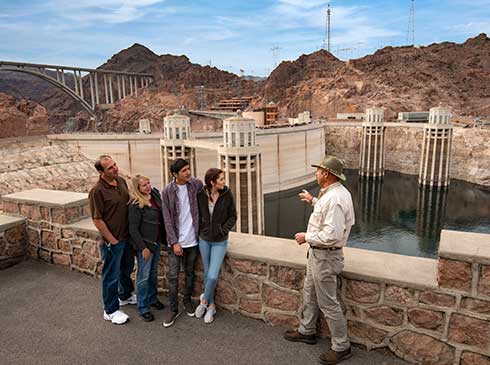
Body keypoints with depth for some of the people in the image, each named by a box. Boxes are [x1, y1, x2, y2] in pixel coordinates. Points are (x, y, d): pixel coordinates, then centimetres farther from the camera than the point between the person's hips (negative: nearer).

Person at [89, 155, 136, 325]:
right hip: (112, 241, -7)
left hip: (127, 236, 7)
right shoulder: (97, 191, -21)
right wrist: (112, 241, -14)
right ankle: (111, 310, 25)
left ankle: (125, 295, 47)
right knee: (111, 276, 8)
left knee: (127, 268, 25)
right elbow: (97, 220, -19)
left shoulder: (121, 181, 1)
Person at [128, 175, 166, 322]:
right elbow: (133, 229, -17)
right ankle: (143, 308, 20)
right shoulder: (135, 205, -20)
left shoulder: (155, 193, 0)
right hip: (145, 243, -7)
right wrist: (143, 247, -16)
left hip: (156, 241, 7)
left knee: (153, 272, 21)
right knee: (144, 276, 5)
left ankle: (152, 299, 40)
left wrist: (163, 238, 9)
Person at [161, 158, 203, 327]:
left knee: (190, 273, 16)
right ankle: (173, 309, 19)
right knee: (173, 276, 3)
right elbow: (168, 219, -8)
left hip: (193, 239, 2)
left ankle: (187, 301, 36)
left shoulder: (197, 184, -6)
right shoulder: (167, 191, -10)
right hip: (176, 241, -2)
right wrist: (174, 242, -11)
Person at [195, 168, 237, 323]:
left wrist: (223, 230, -11)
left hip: (220, 242, -2)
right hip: (204, 240, 2)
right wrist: (199, 230, -2)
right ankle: (211, 305, 32)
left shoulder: (227, 195, -13)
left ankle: (204, 299, 21)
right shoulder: (201, 195, -11)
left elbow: (232, 217, -3)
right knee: (207, 274, 13)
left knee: (213, 276, -8)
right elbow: (198, 214, 5)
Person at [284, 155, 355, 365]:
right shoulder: (334, 192, 4)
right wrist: (313, 201, 23)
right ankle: (306, 332, 42)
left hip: (325, 256, -11)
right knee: (309, 293, 24)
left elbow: (332, 234, -32)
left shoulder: (334, 198, -28)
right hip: (317, 253, 11)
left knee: (327, 303, 4)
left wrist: (307, 237, -20)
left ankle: (341, 347, 22)